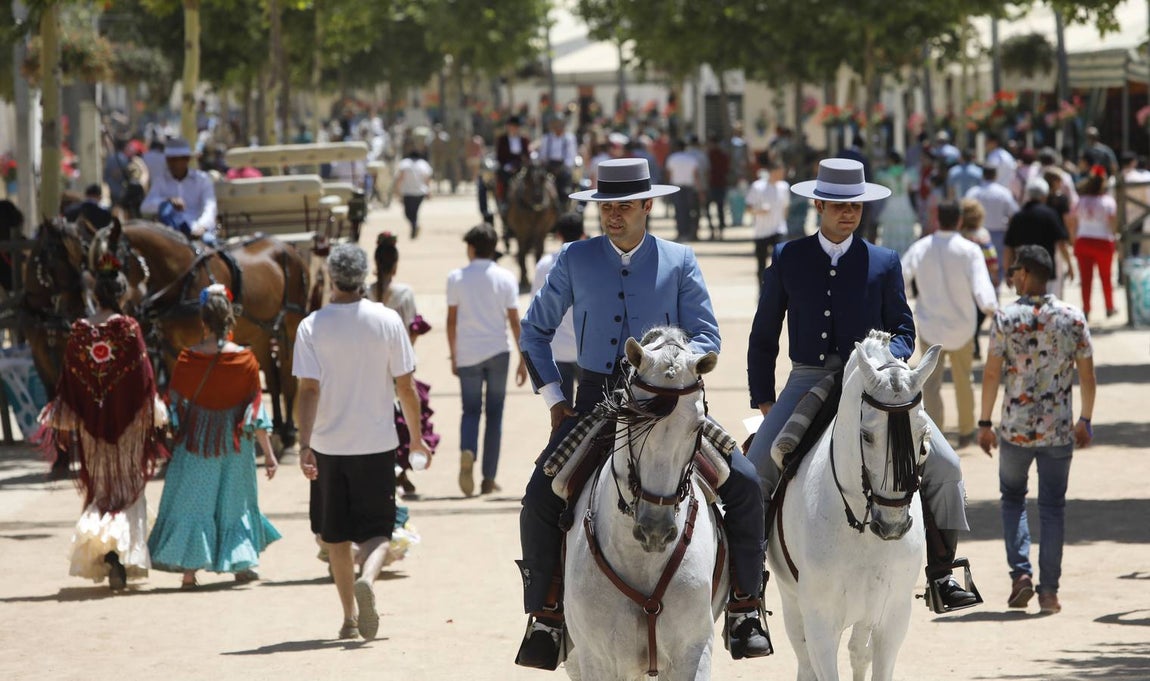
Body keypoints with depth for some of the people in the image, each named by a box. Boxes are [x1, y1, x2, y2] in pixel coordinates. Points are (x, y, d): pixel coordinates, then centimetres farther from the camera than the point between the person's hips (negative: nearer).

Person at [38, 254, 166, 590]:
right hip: (126, 423, -2)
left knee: (100, 489, 15)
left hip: (91, 422, 2)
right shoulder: (128, 328, -9)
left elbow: (69, 377, 3)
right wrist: (154, 413, 2)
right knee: (127, 490, 3)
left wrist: (62, 421, 11)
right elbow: (143, 374, -8)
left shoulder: (79, 331, -1)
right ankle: (119, 546, -18)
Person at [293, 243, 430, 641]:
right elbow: (406, 386, 0)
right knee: (377, 529, 6)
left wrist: (304, 444, -13)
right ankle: (367, 579, -25)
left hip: (329, 444, 0)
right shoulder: (387, 321, -3)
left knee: (336, 534, 13)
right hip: (377, 442, 0)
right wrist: (416, 436, 12)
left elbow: (309, 390, -12)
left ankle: (350, 617, 16)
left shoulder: (312, 326, -5)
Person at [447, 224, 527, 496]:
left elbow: (452, 321, -1)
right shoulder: (506, 278, -1)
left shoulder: (456, 278, -2)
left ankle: (467, 452, -20)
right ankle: (489, 479, 9)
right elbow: (514, 321, -1)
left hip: (468, 354, 0)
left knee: (470, 410, 11)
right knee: (494, 413, 8)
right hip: (498, 351, 0)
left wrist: (454, 357, 10)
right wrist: (523, 361, 4)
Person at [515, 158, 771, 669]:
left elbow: (707, 337, 0)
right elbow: (535, 330, 14)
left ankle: (744, 607, -4)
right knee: (540, 498, -21)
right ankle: (545, 616, -6)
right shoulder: (576, 260, 5)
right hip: (594, 403, 1)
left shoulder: (679, 262, 2)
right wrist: (554, 401, 4)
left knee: (743, 484, -18)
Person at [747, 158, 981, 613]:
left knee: (943, 465, -14)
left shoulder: (884, 263, 6)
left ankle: (942, 573, -4)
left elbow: (903, 331, 9)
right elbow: (763, 336, 11)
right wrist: (764, 401, 5)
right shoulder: (788, 258, 6)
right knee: (754, 473, -17)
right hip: (807, 382, 0)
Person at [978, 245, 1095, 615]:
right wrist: (1085, 421, 15)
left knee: (1013, 498, 17)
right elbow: (1087, 376, 2)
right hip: (1059, 431, 1)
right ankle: (1049, 590, 5)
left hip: (1015, 428, -1)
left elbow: (991, 373, -7)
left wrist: (985, 422, 1)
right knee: (1053, 506, 8)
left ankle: (1021, 573, 1)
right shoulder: (1074, 318, -1)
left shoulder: (1005, 317, -7)